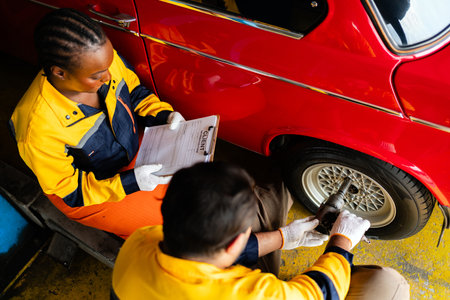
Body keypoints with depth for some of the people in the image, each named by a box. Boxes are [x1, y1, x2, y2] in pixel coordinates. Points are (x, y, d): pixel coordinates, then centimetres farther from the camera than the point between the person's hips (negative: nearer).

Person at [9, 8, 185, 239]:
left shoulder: (104, 59, -21)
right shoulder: (39, 128, -36)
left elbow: (135, 93, 2)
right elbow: (68, 192, -22)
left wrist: (165, 115, -16)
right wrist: (131, 183, -32)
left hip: (135, 148, 6)